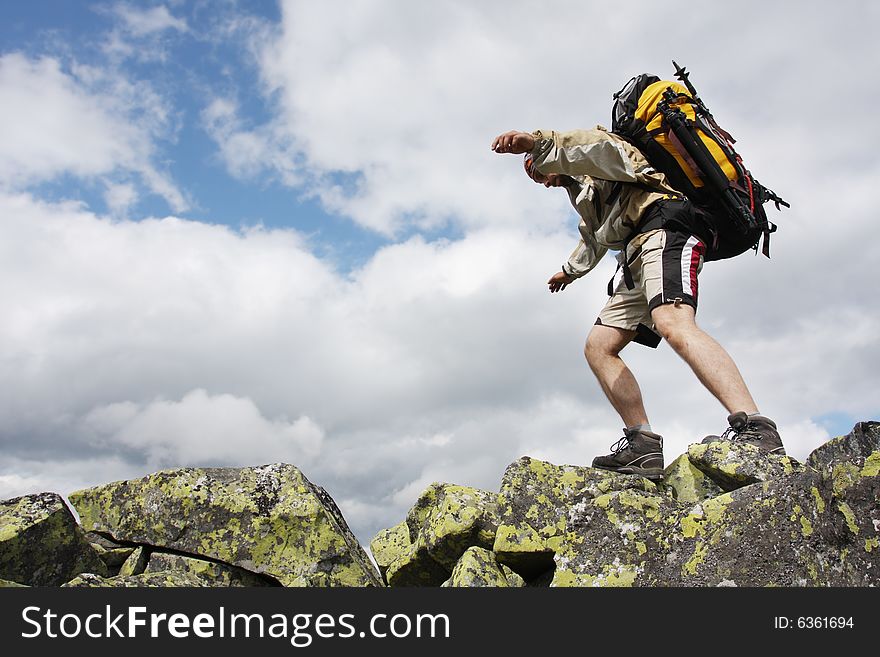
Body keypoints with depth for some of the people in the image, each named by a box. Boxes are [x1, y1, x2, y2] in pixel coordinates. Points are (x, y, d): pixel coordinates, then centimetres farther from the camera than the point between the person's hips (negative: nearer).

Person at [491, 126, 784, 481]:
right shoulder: (584, 191, 39)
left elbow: (601, 148, -14)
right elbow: (594, 239, 55)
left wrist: (536, 142, -28)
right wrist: (570, 270, 71)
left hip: (664, 226, -10)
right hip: (636, 255, 10)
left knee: (672, 323, -34)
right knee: (597, 346, -1)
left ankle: (755, 428, -46)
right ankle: (643, 445, -9)